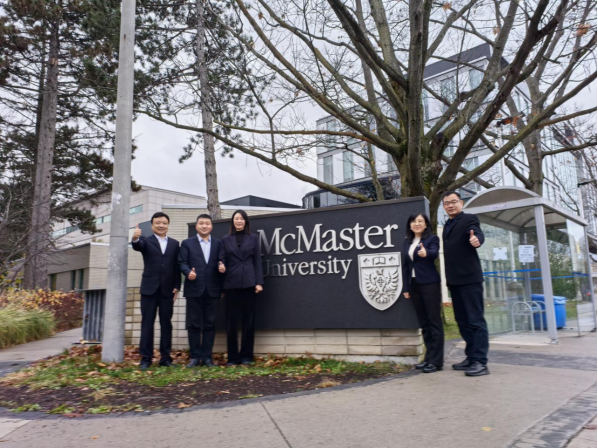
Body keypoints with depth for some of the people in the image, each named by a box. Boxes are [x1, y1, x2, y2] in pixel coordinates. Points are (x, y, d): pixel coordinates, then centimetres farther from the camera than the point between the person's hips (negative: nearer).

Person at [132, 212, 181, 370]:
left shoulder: (174, 244, 11)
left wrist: (177, 286, 0)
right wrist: (135, 238, -41)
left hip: (168, 289, 2)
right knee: (147, 323, 3)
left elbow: (177, 266, 8)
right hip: (149, 288, -1)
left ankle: (165, 357, 13)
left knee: (166, 323, 6)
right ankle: (146, 358, 9)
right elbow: (138, 246, -18)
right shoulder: (146, 241, 6)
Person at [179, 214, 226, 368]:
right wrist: (188, 272, -17)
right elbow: (182, 262, 1)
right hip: (194, 289, -1)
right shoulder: (187, 243, 10)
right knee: (194, 324, 3)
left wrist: (222, 268, -15)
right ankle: (195, 356, 12)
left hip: (212, 290, 1)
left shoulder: (218, 244, 12)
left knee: (210, 324, 4)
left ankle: (207, 357, 12)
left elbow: (221, 263, 7)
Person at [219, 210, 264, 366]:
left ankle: (246, 356, 12)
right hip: (231, 284, 1)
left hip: (249, 283, 0)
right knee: (231, 321, 3)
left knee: (248, 320, 3)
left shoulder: (253, 238, 10)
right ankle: (232, 357, 12)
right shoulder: (226, 239, 12)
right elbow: (222, 260, 6)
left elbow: (258, 261, 5)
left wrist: (259, 282, -4)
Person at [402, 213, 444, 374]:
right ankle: (429, 358, 17)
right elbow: (405, 265, 14)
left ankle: (436, 361, 1)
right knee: (424, 323, 10)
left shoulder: (432, 238, -2)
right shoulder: (408, 242, 14)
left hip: (429, 284, -6)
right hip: (414, 285, 6)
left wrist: (426, 253, -46)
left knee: (434, 322, -2)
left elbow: (435, 253, -23)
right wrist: (405, 287, 10)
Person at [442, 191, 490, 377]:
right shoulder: (448, 225, 18)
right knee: (463, 321, 13)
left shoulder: (469, 219, -5)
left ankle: (481, 362, -1)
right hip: (454, 280, 8)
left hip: (469, 278, -8)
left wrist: (477, 240, -49)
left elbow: (477, 233, -25)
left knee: (476, 320, -5)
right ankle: (471, 358, 22)